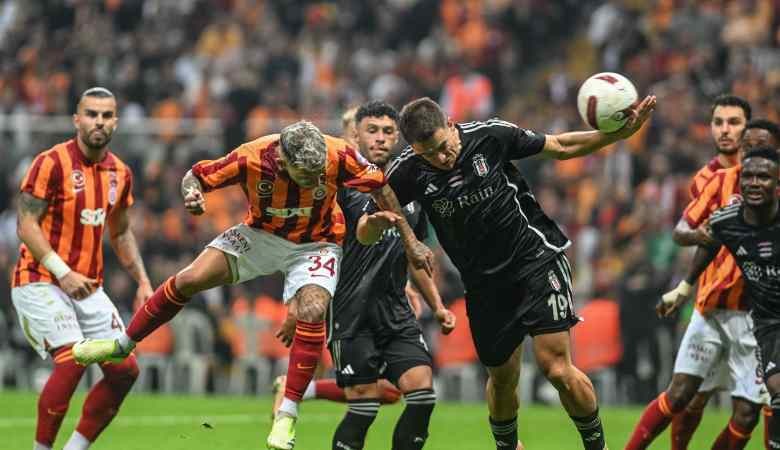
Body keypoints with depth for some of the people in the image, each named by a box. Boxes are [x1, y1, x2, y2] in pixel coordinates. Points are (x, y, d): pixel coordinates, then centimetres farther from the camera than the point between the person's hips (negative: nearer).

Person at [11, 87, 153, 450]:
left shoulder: (120, 173, 9)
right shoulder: (52, 163, -11)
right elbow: (26, 225, -15)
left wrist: (142, 281, 12)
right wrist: (62, 273, -24)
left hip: (88, 286, 7)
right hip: (40, 282, -7)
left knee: (124, 370, -1)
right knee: (72, 360, -24)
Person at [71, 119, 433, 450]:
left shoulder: (338, 156, -31)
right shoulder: (250, 158, -30)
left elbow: (380, 187, -13)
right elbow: (196, 175, -14)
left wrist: (410, 242, -8)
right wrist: (192, 194, -38)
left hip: (316, 243, -1)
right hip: (261, 235, 1)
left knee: (312, 312, -25)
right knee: (190, 279, -10)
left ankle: (287, 415, -14)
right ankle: (123, 345, 11)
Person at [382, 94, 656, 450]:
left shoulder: (489, 135, -12)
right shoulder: (408, 171, -11)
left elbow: (560, 147, 0)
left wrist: (619, 133, -10)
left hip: (536, 258, -2)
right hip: (483, 284, 2)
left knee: (557, 369, -13)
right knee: (502, 378, 12)